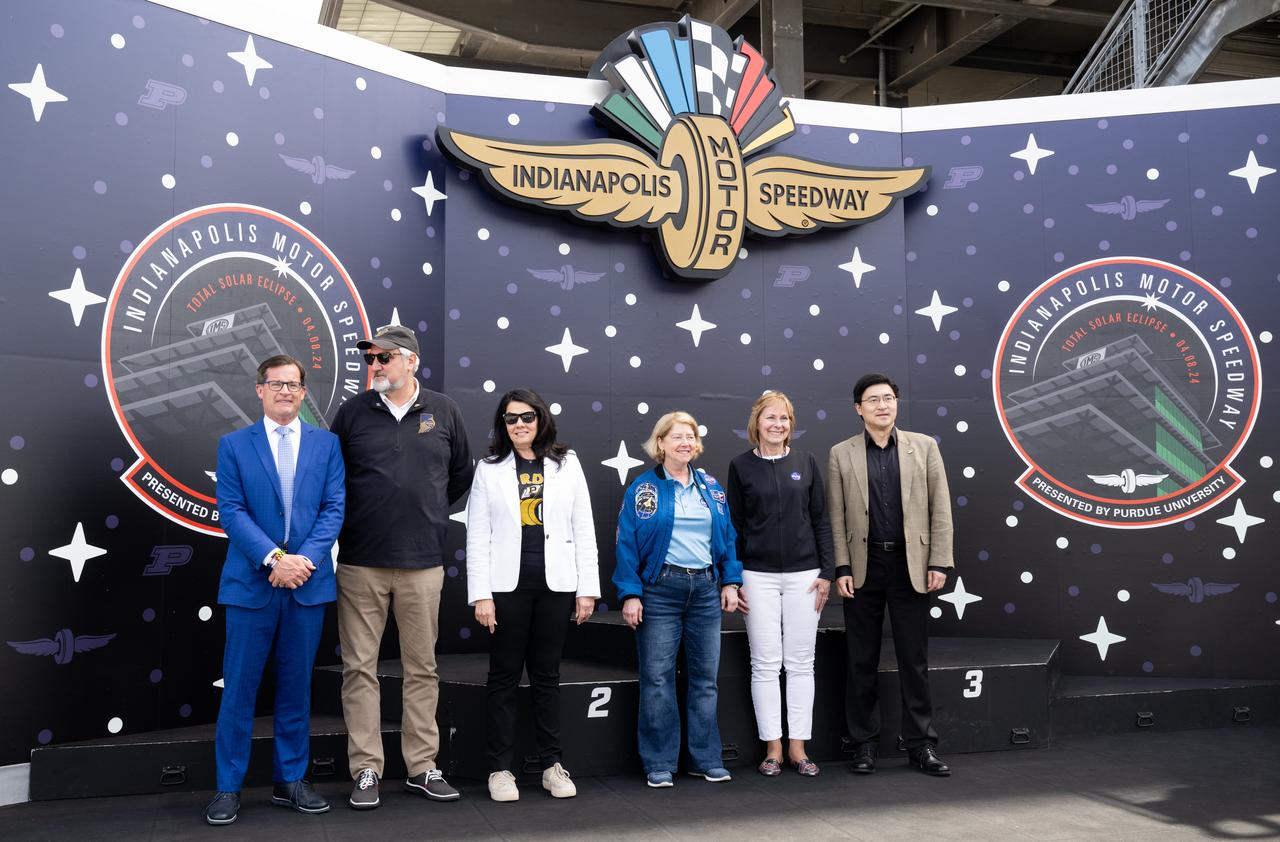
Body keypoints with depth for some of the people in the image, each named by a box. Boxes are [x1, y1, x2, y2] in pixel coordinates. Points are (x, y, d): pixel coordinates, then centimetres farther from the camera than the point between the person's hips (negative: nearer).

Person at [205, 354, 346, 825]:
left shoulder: (327, 444, 7)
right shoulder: (234, 445, 3)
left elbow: (334, 508, 1)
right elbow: (231, 511, -5)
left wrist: (306, 559, -13)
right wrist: (274, 559, -16)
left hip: (309, 583, 2)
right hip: (251, 583, -1)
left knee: (297, 686, 9)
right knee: (239, 687, 3)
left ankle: (290, 781, 21)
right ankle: (228, 788, 14)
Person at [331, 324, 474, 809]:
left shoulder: (443, 412, 5)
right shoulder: (353, 412, 3)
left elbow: (461, 474, 16)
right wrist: (352, 518, 9)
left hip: (423, 563, 1)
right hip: (360, 563, 0)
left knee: (422, 668, 8)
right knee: (360, 668, 2)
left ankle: (422, 768, 18)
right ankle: (366, 770, 13)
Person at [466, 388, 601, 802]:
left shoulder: (567, 465, 6)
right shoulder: (490, 469, 4)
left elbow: (584, 530, 5)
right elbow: (477, 536, 0)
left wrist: (588, 589, 0)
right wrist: (481, 594, -7)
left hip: (555, 584, 1)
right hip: (508, 585, -1)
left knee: (546, 675, 9)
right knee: (504, 676, 5)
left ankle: (552, 764, 17)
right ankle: (500, 768, 13)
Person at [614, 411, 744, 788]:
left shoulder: (711, 487, 10)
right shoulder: (642, 488, -2)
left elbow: (727, 536, 13)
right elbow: (626, 544, -4)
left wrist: (730, 581, 4)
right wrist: (630, 594, -11)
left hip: (706, 589, 4)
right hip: (660, 589, -4)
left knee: (705, 676, 9)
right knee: (657, 678, 0)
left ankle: (707, 759, 20)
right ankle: (659, 764, 11)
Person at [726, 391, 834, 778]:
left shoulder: (806, 462, 6)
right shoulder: (741, 466, 2)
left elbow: (821, 520, 7)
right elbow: (735, 525, 4)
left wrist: (826, 572, 1)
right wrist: (733, 579, -1)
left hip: (803, 574, 2)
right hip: (759, 575, -1)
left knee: (801, 663, 5)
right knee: (765, 663, 2)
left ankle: (797, 747, 15)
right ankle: (772, 748, 12)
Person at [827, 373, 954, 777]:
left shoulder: (924, 447, 5)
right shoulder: (841, 454, 4)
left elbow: (940, 509, 2)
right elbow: (836, 517, 2)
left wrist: (940, 562, -4)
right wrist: (841, 569, -5)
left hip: (910, 567, 0)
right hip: (863, 568, 0)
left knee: (914, 660, 6)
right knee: (862, 662, 7)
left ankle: (921, 744, 16)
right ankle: (864, 744, 17)